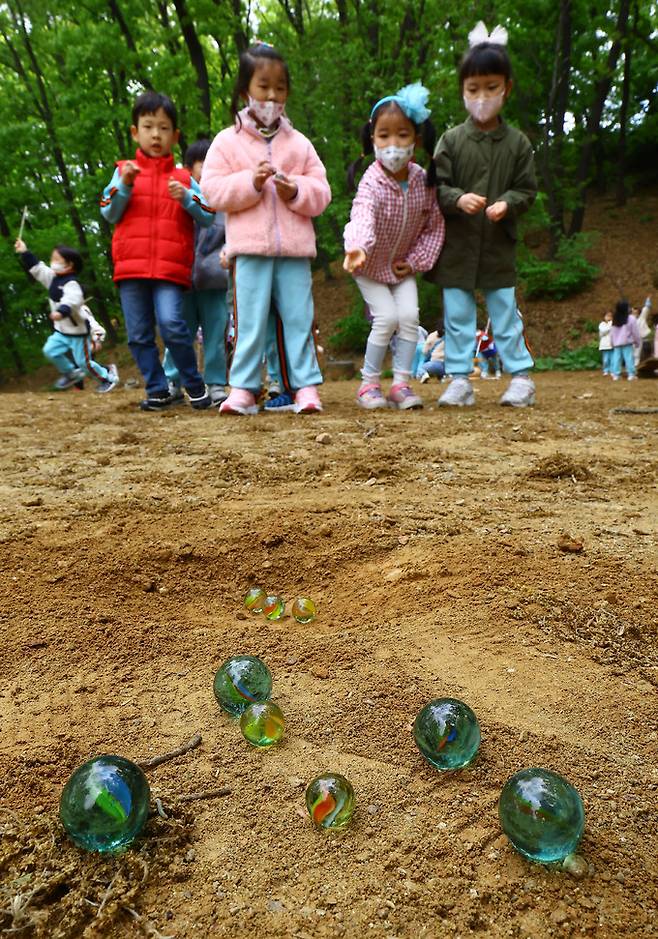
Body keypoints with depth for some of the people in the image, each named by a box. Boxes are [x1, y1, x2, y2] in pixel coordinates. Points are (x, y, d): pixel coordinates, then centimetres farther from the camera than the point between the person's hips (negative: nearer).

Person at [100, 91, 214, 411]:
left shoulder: (183, 177, 12)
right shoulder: (124, 171, 13)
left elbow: (208, 217, 8)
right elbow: (109, 214, 7)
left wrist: (186, 198, -8)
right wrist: (124, 185, -7)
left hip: (170, 267, -2)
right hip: (130, 265, 2)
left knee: (171, 324, -19)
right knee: (138, 334, 1)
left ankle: (194, 384, 0)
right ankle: (158, 391, 13)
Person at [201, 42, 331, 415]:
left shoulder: (299, 143, 14)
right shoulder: (228, 141, 8)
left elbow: (321, 192, 10)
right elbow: (212, 189, 0)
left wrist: (296, 191, -9)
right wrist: (251, 182, -12)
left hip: (295, 247, 2)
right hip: (250, 247, -2)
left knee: (299, 318, 2)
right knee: (250, 321, -1)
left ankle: (307, 385, 8)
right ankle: (243, 388, 5)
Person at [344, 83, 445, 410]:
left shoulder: (423, 180, -11)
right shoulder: (371, 183, -27)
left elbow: (434, 225, -1)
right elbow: (362, 217, -48)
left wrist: (416, 260, -10)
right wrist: (357, 247, -68)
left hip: (403, 266, 4)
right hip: (370, 265, -4)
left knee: (409, 316, -10)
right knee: (386, 317, -15)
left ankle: (401, 383, 0)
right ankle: (369, 383, 1)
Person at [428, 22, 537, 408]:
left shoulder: (517, 142, 3)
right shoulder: (452, 140, 1)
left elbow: (527, 189, 4)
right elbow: (436, 186, -2)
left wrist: (507, 203, -17)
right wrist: (458, 199, -21)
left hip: (499, 245, 0)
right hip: (457, 245, 1)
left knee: (506, 313, 5)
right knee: (457, 314, 4)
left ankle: (522, 376, 14)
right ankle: (460, 380, 12)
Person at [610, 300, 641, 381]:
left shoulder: (615, 319, 8)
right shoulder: (631, 318, -8)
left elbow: (612, 333, 11)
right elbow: (635, 332, -5)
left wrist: (612, 343, 19)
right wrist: (638, 342, 6)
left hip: (616, 343, 5)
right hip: (627, 343, -5)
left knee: (617, 358, 5)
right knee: (629, 358, -2)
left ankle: (616, 375, 3)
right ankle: (631, 374, -3)